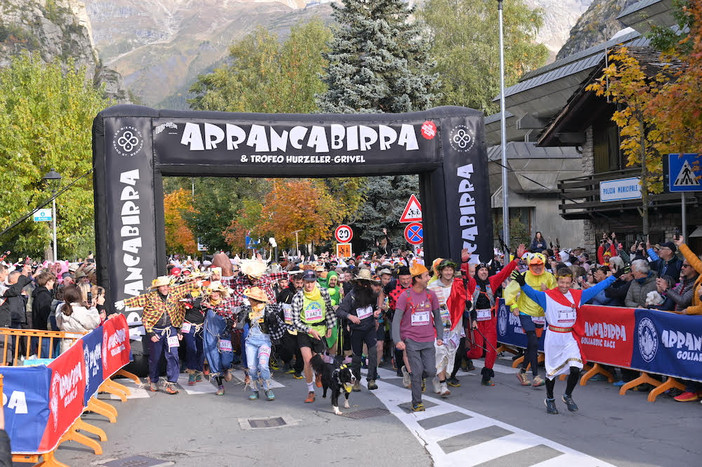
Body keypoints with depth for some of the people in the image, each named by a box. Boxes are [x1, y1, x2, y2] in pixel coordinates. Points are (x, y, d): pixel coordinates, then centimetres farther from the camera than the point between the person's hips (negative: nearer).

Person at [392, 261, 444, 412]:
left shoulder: (431, 295, 5)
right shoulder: (405, 296, -7)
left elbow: (437, 317, 12)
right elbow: (396, 320, -10)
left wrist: (440, 337, 5)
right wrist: (397, 340, -20)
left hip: (428, 340, 3)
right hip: (411, 340, -3)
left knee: (431, 372, -3)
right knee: (417, 372, -4)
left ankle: (418, 378, 31)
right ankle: (417, 403, 11)